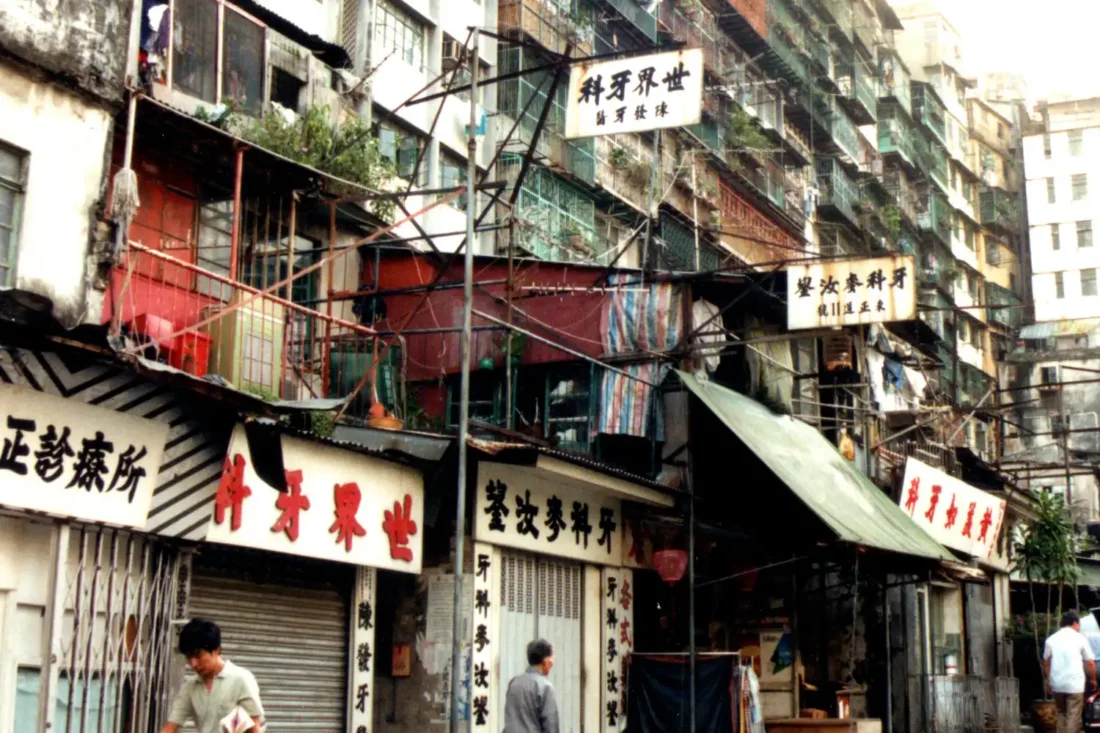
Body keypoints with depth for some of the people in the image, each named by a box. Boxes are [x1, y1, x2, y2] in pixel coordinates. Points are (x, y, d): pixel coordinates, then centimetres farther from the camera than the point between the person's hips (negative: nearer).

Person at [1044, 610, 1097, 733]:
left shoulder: (1051, 639, 9)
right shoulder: (1080, 638, -1)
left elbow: (1046, 663, 9)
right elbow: (1090, 663, 0)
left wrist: (1048, 681, 17)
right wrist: (1093, 680, 14)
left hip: (1056, 684, 4)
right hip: (1075, 684, -4)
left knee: (1061, 714, 19)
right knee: (1073, 717, 0)